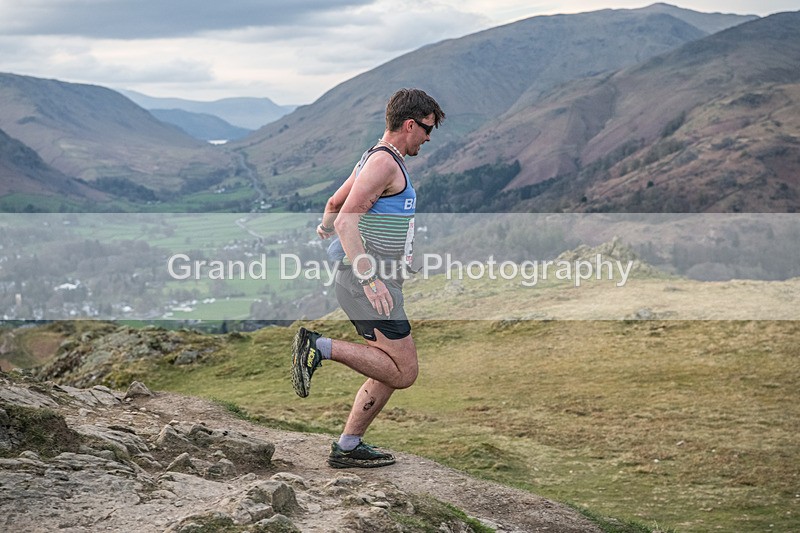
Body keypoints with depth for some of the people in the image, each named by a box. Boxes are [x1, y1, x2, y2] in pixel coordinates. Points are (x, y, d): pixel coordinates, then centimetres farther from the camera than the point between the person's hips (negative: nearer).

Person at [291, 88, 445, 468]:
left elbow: (334, 204, 33)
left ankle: (347, 447, 15)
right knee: (403, 372, -9)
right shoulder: (384, 162, -13)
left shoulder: (377, 159, 18)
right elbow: (348, 221, -23)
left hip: (373, 281, 10)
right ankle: (320, 346, -10)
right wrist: (369, 279, -29)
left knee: (390, 370, 13)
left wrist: (326, 228, 55)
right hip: (368, 283, -10)